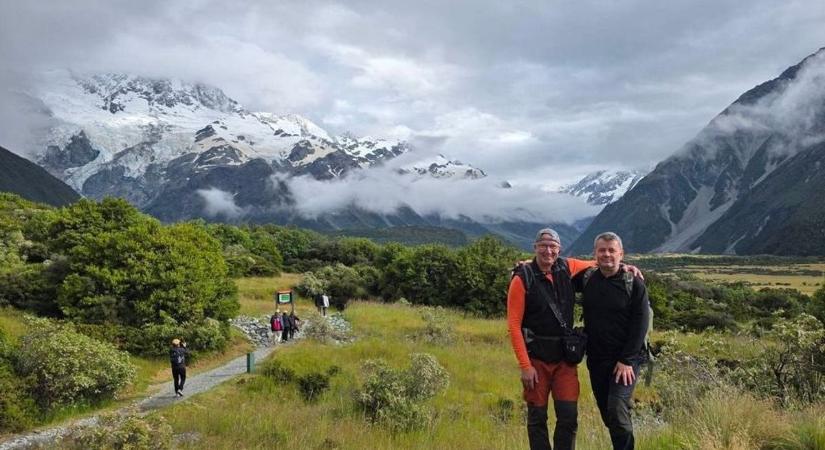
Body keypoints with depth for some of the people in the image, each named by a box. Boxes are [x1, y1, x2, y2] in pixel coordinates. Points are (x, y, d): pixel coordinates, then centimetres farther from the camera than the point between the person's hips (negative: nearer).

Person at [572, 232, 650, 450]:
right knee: (606, 412, 12)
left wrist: (626, 360, -14)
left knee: (617, 410, -16)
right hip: (596, 359, 5)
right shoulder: (586, 279, 3)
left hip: (625, 360, -4)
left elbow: (640, 325, -10)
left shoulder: (634, 283, -7)